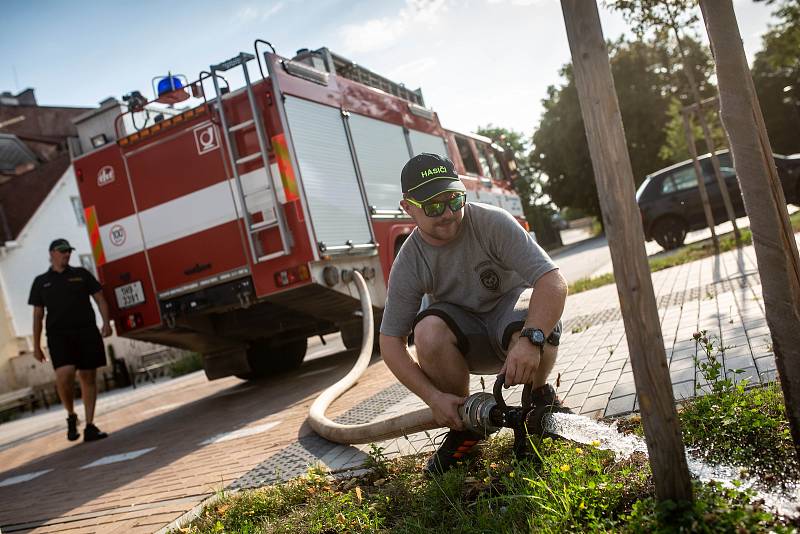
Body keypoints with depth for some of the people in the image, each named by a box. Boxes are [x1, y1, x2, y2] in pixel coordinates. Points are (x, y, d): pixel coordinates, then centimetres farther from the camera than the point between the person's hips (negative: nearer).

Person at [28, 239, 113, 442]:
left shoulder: (81, 274, 13)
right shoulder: (41, 282, 14)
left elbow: (99, 299, 10)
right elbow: (38, 315, 13)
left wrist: (106, 322, -7)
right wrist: (36, 345, 8)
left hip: (87, 332, 1)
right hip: (58, 334, -1)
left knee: (88, 378, 0)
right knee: (64, 374, -21)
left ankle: (89, 426, 7)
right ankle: (71, 416, 4)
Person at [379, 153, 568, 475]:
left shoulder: (494, 223, -23)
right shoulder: (407, 265, -17)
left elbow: (553, 282, -29)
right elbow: (391, 342, -14)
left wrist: (530, 339, -46)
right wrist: (434, 397, -25)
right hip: (467, 338, 2)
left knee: (533, 330, -37)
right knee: (428, 331, -33)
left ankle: (541, 395, -1)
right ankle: (464, 424, -7)